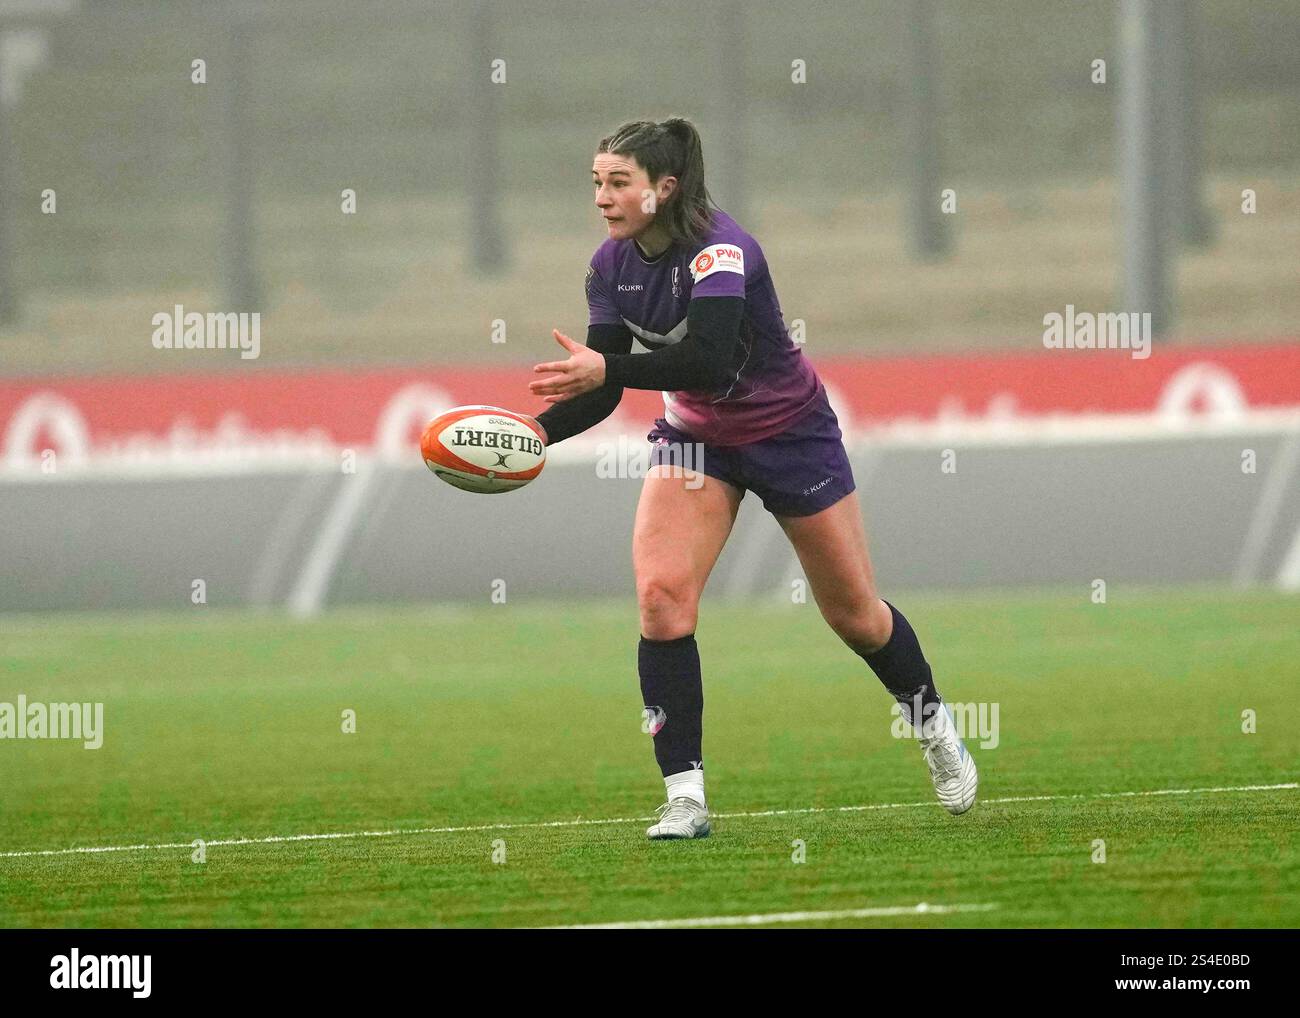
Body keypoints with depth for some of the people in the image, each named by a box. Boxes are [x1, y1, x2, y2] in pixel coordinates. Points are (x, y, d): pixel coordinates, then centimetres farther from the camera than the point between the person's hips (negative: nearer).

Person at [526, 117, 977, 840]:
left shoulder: (719, 248, -30)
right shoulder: (613, 267, -10)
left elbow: (708, 358, -44)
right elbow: (600, 387, -10)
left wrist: (608, 368, -55)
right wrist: (538, 430, -29)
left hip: (790, 430, -5)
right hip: (696, 436, 5)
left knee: (854, 613, 7)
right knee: (661, 593, -18)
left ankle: (932, 721, 38)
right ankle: (686, 796, -15)